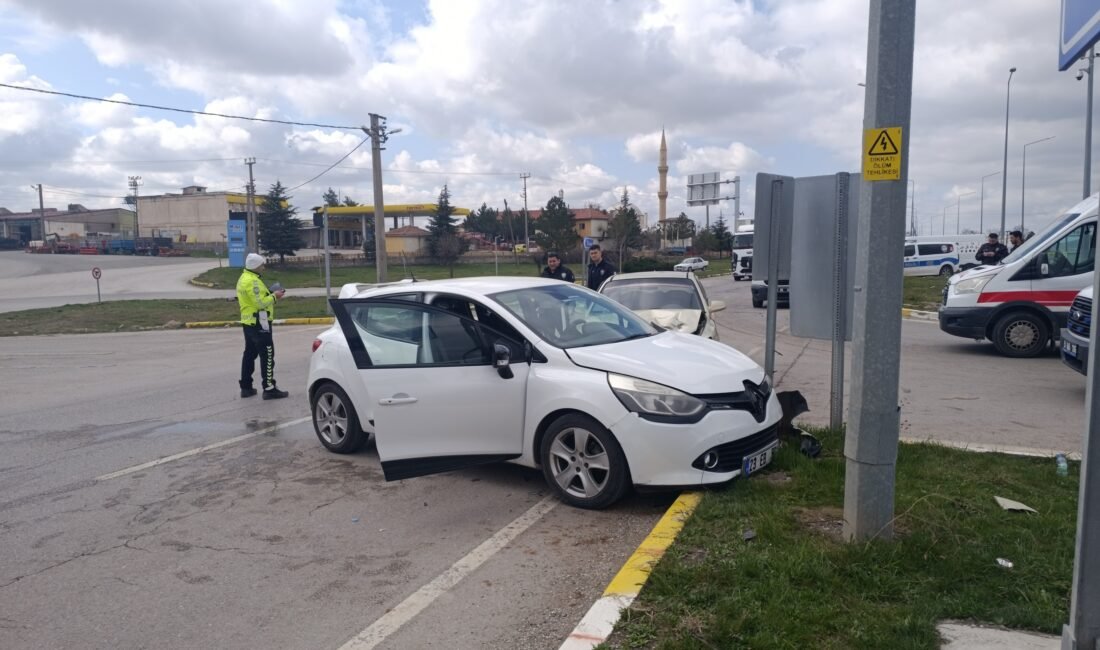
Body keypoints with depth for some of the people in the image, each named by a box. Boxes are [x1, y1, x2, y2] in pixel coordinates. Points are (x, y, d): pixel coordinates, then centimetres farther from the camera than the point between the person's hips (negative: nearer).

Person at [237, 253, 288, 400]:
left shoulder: (244, 278, 14)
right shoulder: (252, 281, -19)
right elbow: (260, 303, -24)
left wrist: (270, 295, 5)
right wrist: (274, 296, -11)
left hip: (248, 322, 11)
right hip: (259, 323, -10)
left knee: (249, 354, 15)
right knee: (267, 356, -7)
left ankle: (246, 387, 20)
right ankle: (269, 389, -6)